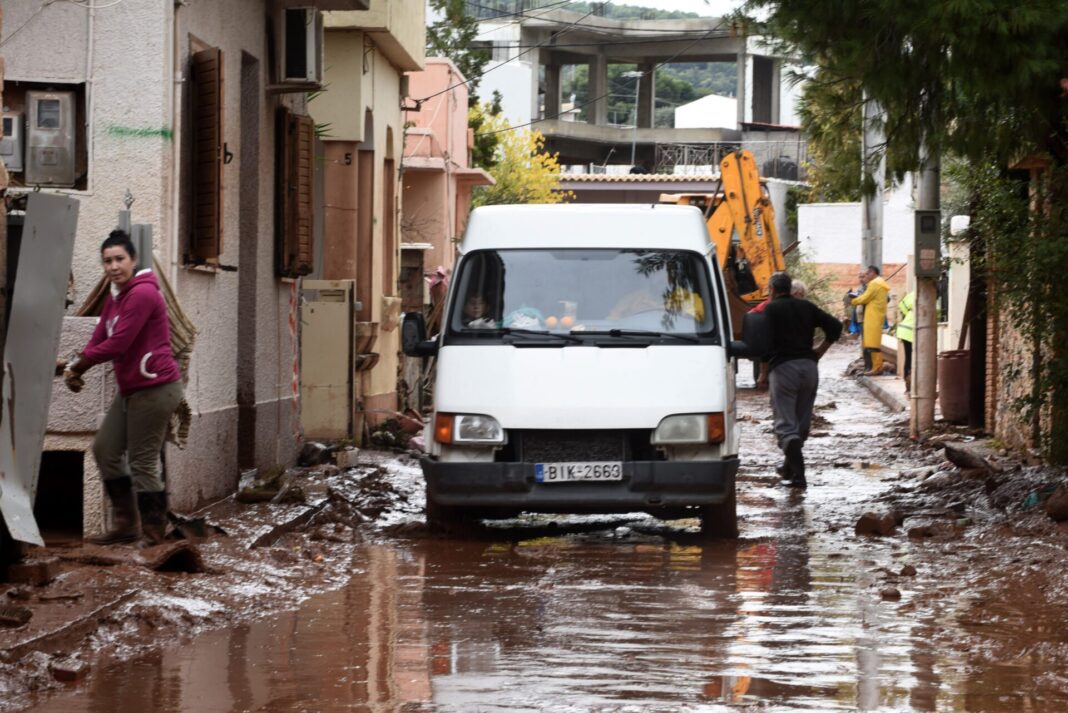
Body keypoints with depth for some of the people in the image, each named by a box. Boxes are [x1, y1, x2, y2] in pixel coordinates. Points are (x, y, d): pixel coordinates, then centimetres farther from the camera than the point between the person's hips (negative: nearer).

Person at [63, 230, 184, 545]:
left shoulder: (142, 294, -16)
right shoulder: (116, 297, 14)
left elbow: (117, 344, -22)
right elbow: (99, 340, 8)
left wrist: (78, 366, -12)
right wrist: (76, 369, -11)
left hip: (155, 388, -10)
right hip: (131, 389, 10)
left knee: (142, 462, -6)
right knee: (105, 450, 13)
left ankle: (153, 534, 3)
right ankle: (126, 525, 20)